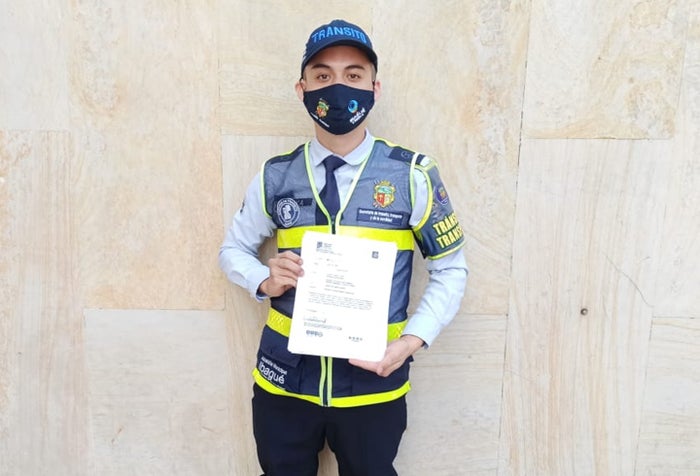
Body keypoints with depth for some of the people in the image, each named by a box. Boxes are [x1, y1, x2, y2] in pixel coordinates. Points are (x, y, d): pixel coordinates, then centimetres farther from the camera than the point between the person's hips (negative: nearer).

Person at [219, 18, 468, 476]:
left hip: (373, 382, -1)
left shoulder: (412, 175, -8)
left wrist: (412, 341, -14)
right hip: (284, 378, 2)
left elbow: (451, 270, -1)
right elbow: (234, 250, 10)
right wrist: (265, 281, -11)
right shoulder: (275, 177, -2)